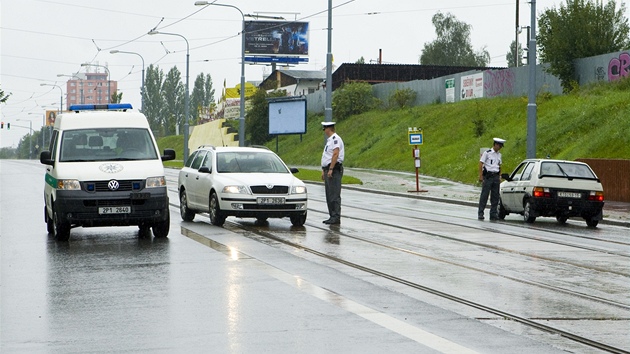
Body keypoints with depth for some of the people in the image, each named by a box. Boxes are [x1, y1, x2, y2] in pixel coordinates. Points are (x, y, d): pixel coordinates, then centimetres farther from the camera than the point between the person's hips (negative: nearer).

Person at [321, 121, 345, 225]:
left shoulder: (335, 139, -11)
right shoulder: (330, 140, 21)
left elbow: (335, 154, -21)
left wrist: (331, 169, -24)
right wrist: (324, 170, 22)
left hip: (334, 170, -11)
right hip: (328, 170, 11)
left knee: (334, 195, -11)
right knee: (329, 196, 10)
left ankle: (336, 217, -12)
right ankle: (332, 217, 13)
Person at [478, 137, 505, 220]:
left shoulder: (499, 155, 14)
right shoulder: (487, 153, -5)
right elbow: (480, 164, -6)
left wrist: (499, 177, 15)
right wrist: (480, 176, -12)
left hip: (496, 177, 6)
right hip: (488, 176, -6)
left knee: (495, 196, 5)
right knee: (484, 195, -5)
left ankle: (493, 214, 10)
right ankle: (480, 213, -1)